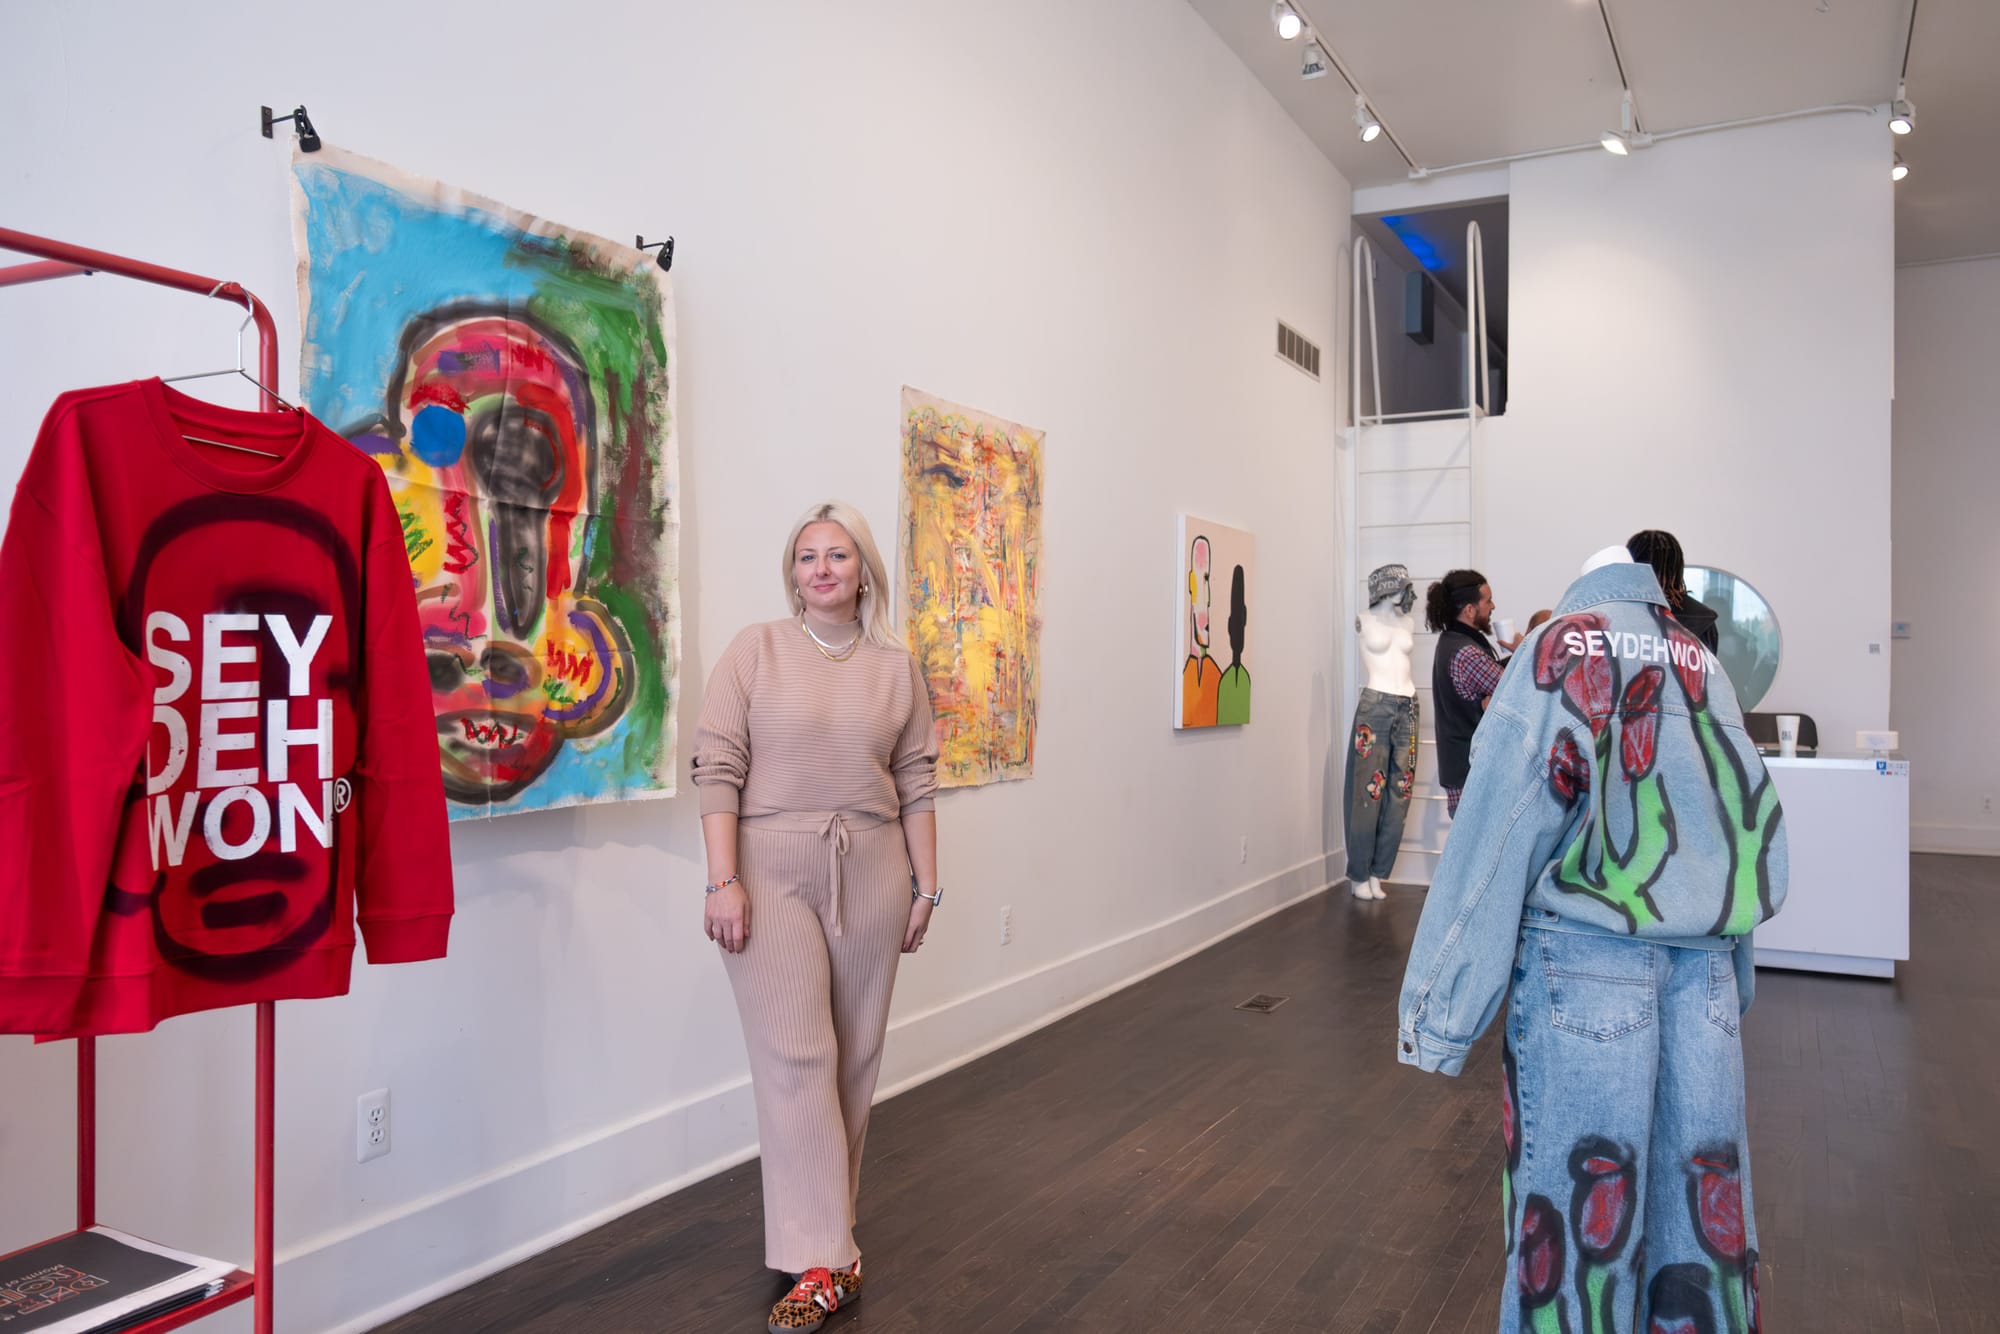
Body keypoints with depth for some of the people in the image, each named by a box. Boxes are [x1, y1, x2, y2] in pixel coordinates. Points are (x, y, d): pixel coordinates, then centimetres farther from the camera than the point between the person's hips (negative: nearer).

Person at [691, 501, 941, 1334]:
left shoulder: (896, 667, 8)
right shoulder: (756, 650, 0)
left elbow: (916, 785, 9)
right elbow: (717, 769, -5)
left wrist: (926, 883, 6)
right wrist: (724, 880, -11)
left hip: (871, 874, 3)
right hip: (773, 872, -3)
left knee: (853, 1056, 9)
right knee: (794, 1056, -5)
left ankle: (825, 1224, 26)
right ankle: (822, 1264, 1)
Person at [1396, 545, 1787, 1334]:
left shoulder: (1562, 645, 1)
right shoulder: (1706, 668, 15)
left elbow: (1499, 828, -7)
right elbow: (1760, 836, 15)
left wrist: (1439, 1011, -8)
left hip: (1588, 952, -5)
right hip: (1706, 965, 5)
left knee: (1576, 1208, 1)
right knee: (1704, 1203, 12)